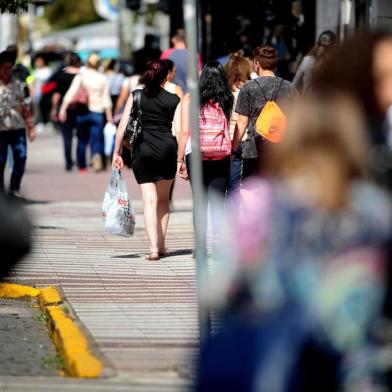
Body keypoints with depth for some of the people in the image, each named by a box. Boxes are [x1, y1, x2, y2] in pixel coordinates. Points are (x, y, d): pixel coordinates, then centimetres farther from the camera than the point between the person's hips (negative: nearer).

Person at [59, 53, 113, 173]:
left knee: (82, 140, 14)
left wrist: (63, 108, -14)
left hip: (82, 112, 0)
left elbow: (71, 93, -11)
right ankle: (97, 155, -33)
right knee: (96, 139, -2)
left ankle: (82, 166, 17)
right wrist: (109, 116, 10)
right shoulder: (103, 79, 3)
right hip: (97, 113, 0)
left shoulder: (81, 77, -2)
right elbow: (106, 99, 4)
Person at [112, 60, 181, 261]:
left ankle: (154, 247, -14)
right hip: (167, 149, 1)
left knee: (150, 200, -2)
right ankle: (161, 245, 18)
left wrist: (117, 153, 5)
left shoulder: (135, 97, 3)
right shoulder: (174, 100, 3)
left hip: (142, 150, -1)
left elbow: (123, 126, -1)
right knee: (163, 198, 18)